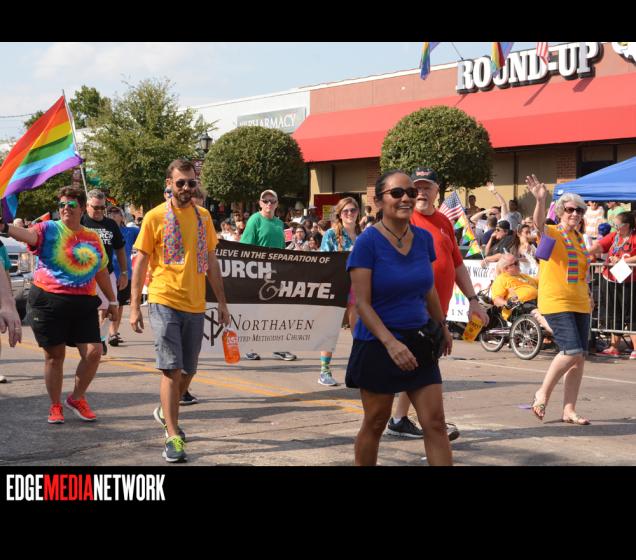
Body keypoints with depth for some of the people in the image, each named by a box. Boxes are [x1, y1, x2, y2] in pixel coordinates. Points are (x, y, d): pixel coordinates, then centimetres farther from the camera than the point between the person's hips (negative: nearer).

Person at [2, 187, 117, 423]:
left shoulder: (93, 237, 12)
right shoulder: (49, 229, -1)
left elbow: (102, 271, 21)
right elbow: (28, 235, -22)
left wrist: (112, 300, 24)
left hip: (84, 304, 3)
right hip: (49, 303, -3)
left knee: (94, 351, -5)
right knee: (54, 355, 5)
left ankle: (77, 397, 17)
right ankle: (55, 405, 21)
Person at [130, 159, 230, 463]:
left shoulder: (203, 216, 10)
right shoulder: (155, 217, -3)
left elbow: (211, 262, 15)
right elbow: (140, 263, -2)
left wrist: (222, 302, 13)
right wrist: (134, 307, -6)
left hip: (195, 305, 5)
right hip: (164, 303, -5)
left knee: (188, 370, 12)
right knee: (172, 369, -10)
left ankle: (165, 412, 38)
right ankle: (173, 437, -4)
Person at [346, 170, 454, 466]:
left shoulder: (423, 238, 2)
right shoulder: (368, 242, -13)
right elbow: (362, 303, -17)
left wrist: (442, 327, 26)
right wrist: (391, 343, -26)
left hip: (420, 342, 5)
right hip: (378, 345, -4)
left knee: (435, 422, -1)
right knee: (375, 424, 8)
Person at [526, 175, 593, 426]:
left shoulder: (579, 238, 16)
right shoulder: (553, 233, -5)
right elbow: (539, 224, -29)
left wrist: (587, 293, 21)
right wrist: (540, 200, -46)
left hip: (580, 304, 7)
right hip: (556, 302, -7)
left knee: (579, 357, 4)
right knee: (572, 351, -18)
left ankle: (569, 410, 11)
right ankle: (543, 393, 2)